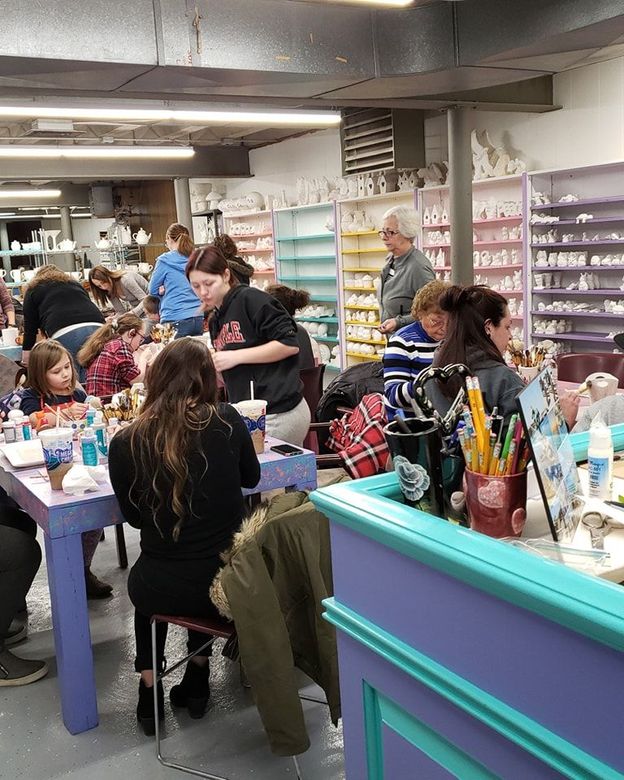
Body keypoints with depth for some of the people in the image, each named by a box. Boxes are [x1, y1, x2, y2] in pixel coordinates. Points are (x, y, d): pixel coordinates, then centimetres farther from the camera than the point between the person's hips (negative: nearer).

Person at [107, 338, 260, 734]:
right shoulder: (227, 421, -11)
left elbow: (135, 517, 4)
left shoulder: (126, 444, -12)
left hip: (164, 593, -1)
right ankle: (197, 680, 40)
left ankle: (150, 689, 33)